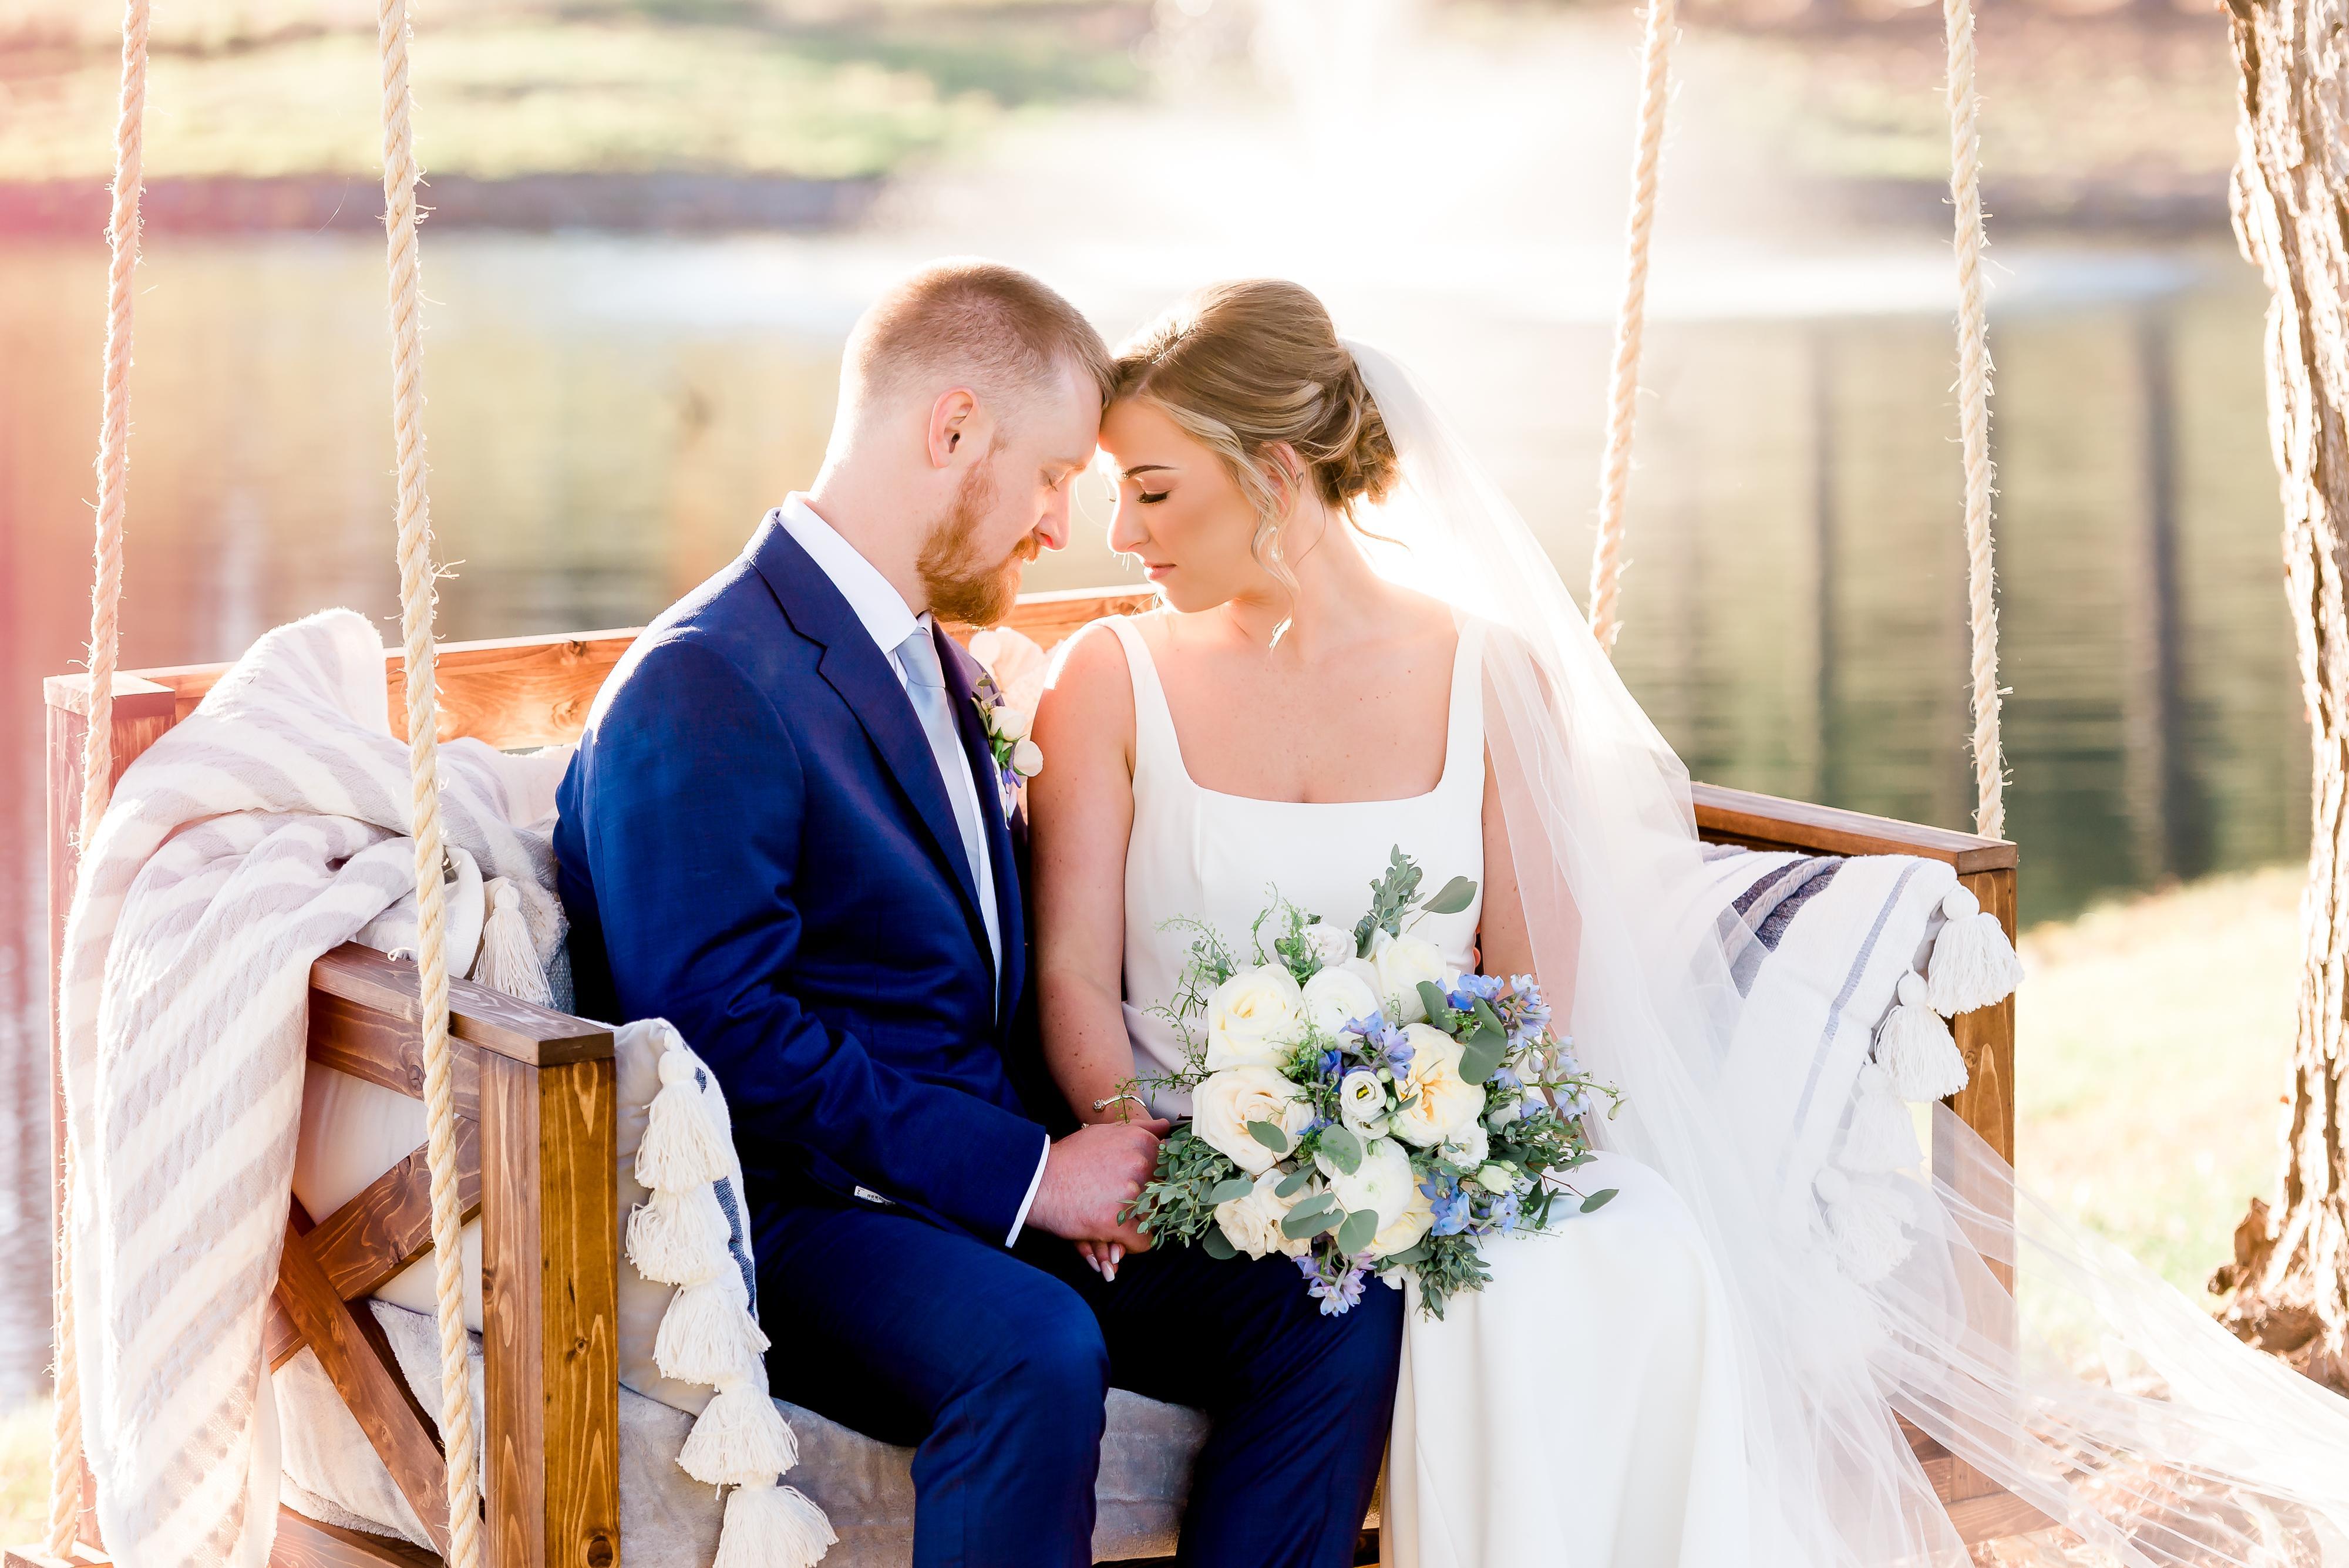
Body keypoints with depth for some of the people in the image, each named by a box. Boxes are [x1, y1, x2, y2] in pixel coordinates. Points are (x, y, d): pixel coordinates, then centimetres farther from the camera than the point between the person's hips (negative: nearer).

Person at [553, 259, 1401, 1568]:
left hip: (1005, 1186, 9)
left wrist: (1107, 1134, 2)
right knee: (1037, 1353, -36)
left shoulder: (933, 659, 19)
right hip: (791, 1218, -9)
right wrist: (1021, 1170, -20)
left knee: (1336, 1312, -12)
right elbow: (729, 1032, -21)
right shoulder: (700, 691, -13)